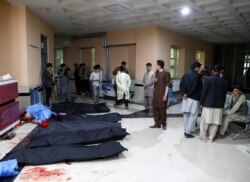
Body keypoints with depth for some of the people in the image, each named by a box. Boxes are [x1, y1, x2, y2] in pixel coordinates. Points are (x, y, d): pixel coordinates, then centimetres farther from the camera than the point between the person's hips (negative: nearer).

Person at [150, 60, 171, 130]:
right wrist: (154, 81, -1)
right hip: (156, 93, 7)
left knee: (162, 109, 0)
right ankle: (157, 124, 19)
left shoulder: (166, 73, -9)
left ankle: (164, 124, 15)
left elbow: (167, 84, -12)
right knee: (155, 108, 8)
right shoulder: (156, 72, 13)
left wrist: (165, 95, -17)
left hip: (162, 94, -7)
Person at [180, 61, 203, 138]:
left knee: (186, 115, 13)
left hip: (186, 98, 7)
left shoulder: (185, 75, 9)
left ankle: (186, 131, 21)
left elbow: (181, 85, 1)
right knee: (192, 116, 1)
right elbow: (194, 88, -19)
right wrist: (188, 94, -8)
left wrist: (184, 93, -6)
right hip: (194, 99, -7)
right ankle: (188, 132, 1)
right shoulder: (197, 76, -12)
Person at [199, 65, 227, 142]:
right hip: (219, 105, 3)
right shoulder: (224, 81, 2)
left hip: (208, 104, -3)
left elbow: (204, 92, -8)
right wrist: (222, 104, 15)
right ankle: (211, 138, 17)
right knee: (215, 122, 9)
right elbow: (224, 94, 7)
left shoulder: (207, 79, -8)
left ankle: (203, 136, 17)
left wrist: (202, 102, 1)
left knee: (205, 121, 9)